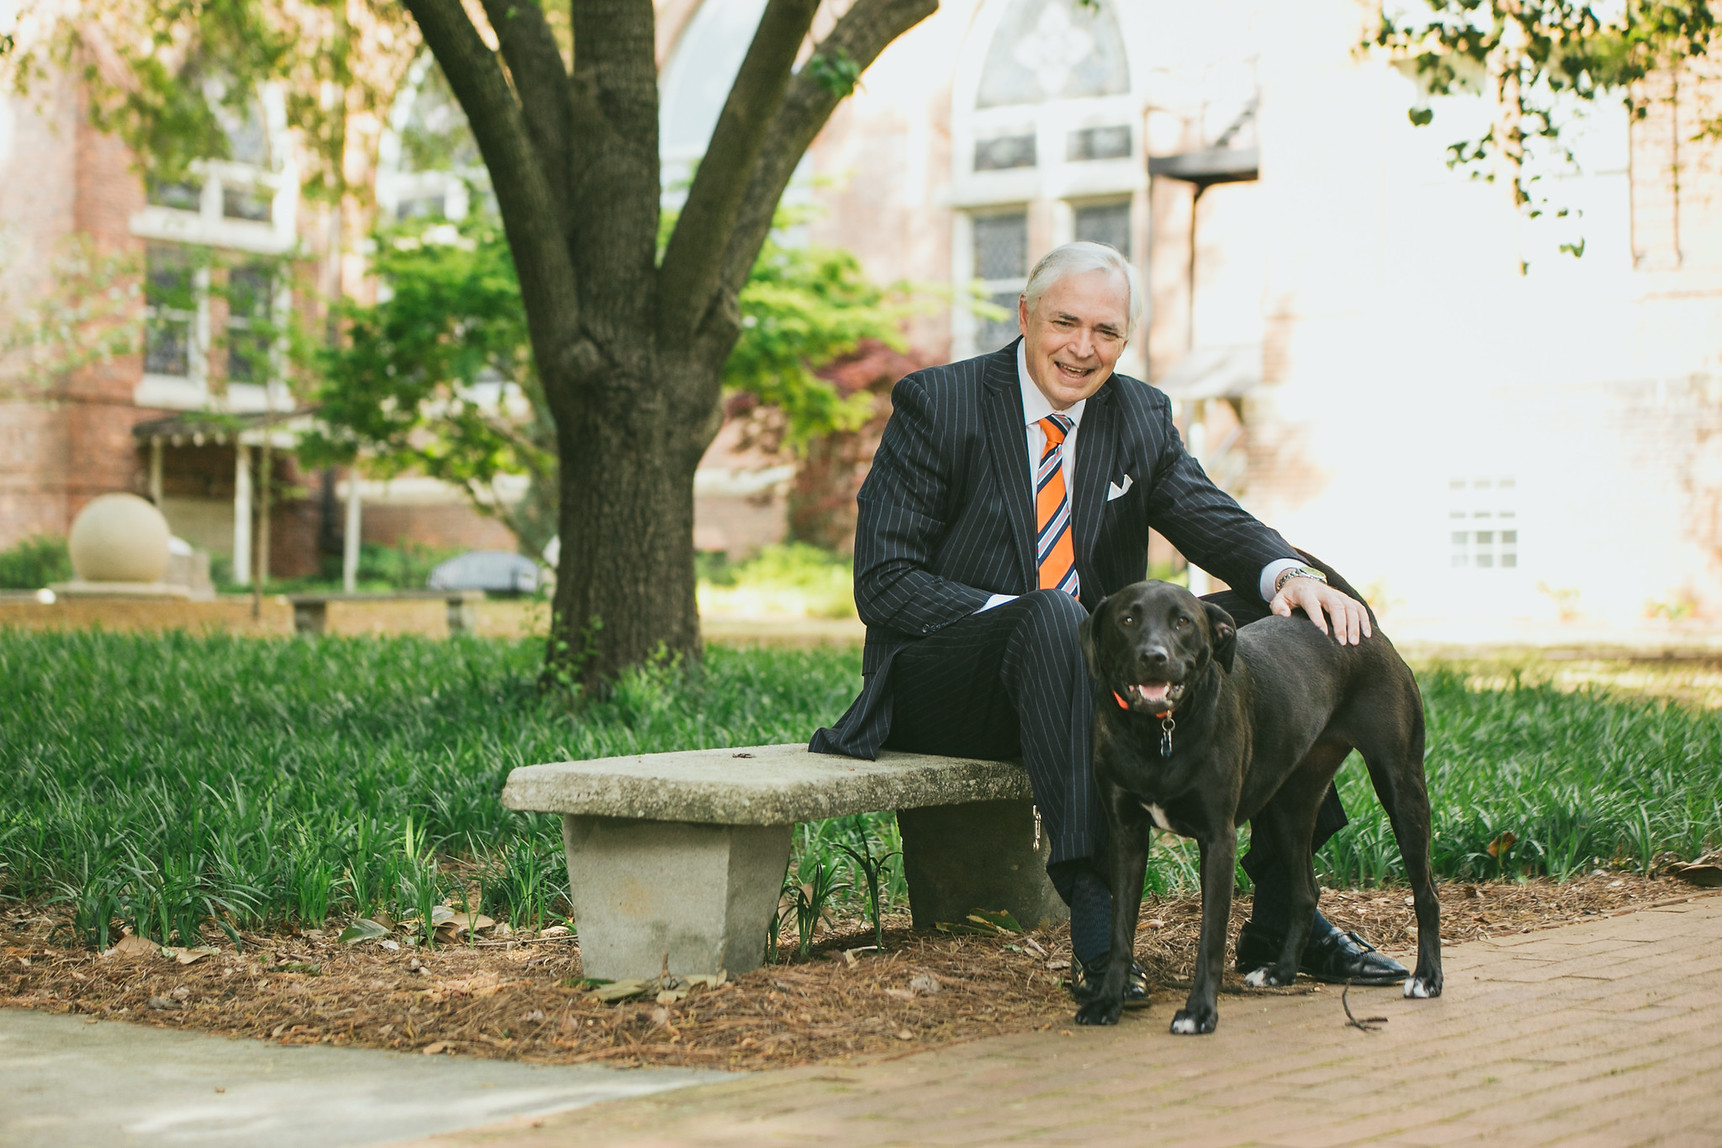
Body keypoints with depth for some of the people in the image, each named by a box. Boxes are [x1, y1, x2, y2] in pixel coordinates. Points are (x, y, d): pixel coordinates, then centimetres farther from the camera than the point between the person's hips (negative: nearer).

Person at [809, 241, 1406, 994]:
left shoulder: (1141, 417, 9)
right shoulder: (936, 404, -5)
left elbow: (1214, 521, -4)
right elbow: (884, 582, -10)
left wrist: (1287, 573, -28)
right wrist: (1027, 615, -24)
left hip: (1088, 675, 5)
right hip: (943, 690, -5)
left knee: (1265, 616, -13)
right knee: (1049, 615, -37)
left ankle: (1281, 915, -11)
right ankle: (1092, 904, -42)